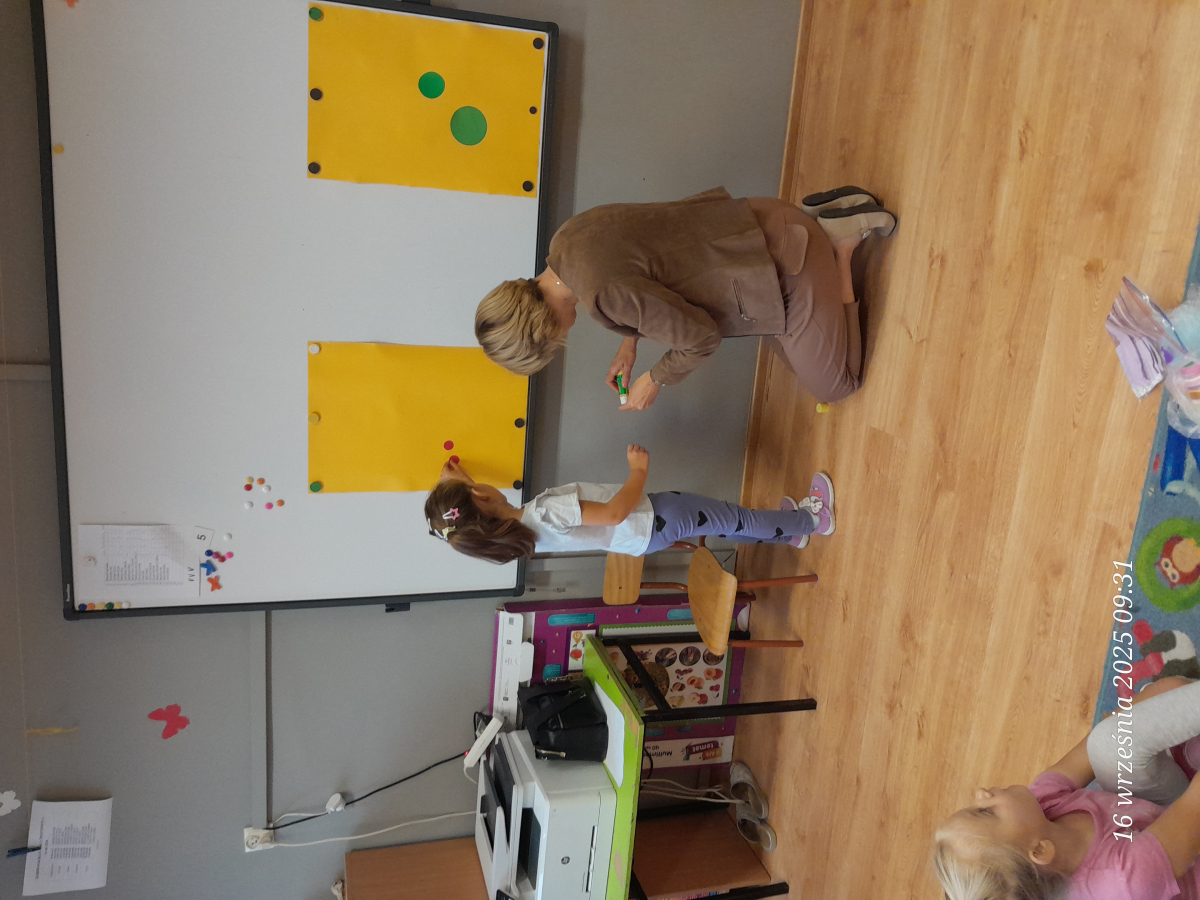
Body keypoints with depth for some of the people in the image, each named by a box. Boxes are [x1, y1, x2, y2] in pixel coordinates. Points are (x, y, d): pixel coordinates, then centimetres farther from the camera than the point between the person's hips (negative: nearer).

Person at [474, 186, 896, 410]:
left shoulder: (604, 292, -31)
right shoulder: (568, 237, -3)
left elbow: (700, 336, -20)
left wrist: (656, 379, -2)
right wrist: (629, 341, 9)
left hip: (788, 272, -8)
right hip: (758, 223, 8)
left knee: (834, 385, 16)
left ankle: (841, 240, 9)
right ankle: (829, 215, 21)